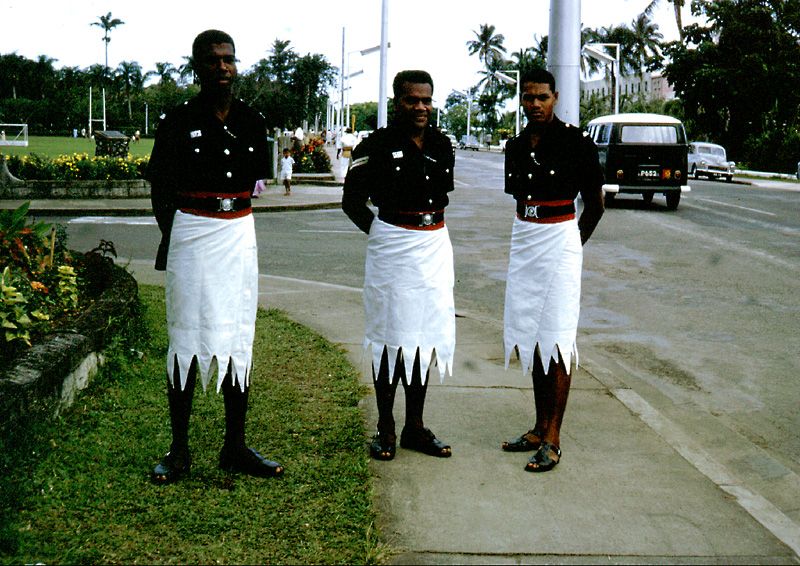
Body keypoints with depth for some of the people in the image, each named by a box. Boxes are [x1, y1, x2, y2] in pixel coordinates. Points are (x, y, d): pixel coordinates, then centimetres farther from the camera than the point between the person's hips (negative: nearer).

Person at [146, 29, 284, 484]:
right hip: (190, 236, -3)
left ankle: (235, 446, 16)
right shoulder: (179, 121, -4)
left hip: (239, 236, 4)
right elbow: (162, 189, 1)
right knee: (187, 338, 2)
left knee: (239, 339, 7)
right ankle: (180, 450, 10)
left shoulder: (252, 121, 6)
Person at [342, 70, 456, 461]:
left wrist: (429, 229, 12)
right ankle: (385, 428, 12)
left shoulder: (442, 145, 8)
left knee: (425, 337, 9)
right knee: (391, 338, 1)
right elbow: (352, 201, -2)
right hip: (392, 249, -5)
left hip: (435, 247, 5)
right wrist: (381, 234, 0)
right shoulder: (377, 146, -8)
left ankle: (415, 427, 19)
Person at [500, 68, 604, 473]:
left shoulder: (576, 142, -9)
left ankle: (552, 440, -1)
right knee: (532, 339, 9)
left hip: (560, 243, -6)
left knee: (556, 343, -5)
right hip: (523, 242, 6)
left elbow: (594, 204, 0)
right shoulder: (516, 146, 9)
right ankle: (539, 428, 18)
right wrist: (530, 237, 15)